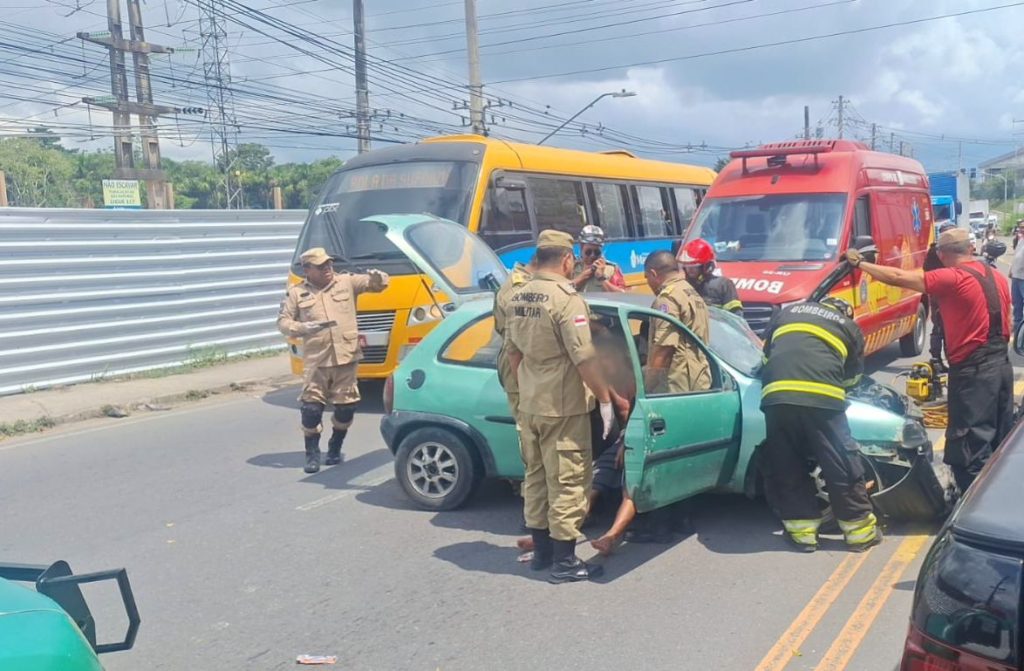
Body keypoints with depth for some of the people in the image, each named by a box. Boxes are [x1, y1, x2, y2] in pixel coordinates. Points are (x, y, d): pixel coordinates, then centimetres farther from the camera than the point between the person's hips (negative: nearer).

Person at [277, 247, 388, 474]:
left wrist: (378, 277, -20)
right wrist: (303, 328, -14)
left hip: (346, 356, 1)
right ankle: (312, 454, 9)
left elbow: (378, 285, 4)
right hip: (316, 360, -1)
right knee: (311, 407, -6)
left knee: (346, 407, 6)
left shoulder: (347, 282, 7)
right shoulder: (297, 293, 5)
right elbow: (283, 322, 6)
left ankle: (335, 448, 27)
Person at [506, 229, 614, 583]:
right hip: (562, 407, -8)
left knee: (535, 475, 16)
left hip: (528, 404, 8)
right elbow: (584, 358, -20)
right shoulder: (566, 299, -18)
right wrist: (605, 399, -12)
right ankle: (564, 561, 7)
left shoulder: (519, 297, 6)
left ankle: (541, 549, 27)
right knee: (566, 481, 1)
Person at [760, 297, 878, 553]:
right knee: (842, 466, 10)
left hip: (776, 395, 2)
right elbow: (853, 376, 30)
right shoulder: (849, 326, 24)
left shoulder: (789, 311, 30)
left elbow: (766, 353, 36)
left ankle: (803, 530, 17)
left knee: (785, 466, 13)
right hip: (821, 397, -2)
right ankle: (860, 531, 19)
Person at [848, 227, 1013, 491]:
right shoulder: (998, 278, 10)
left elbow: (898, 278, -16)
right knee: (1000, 443, 20)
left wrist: (860, 263, -5)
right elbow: (1004, 325, 16)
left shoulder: (952, 278, -16)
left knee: (969, 451, -3)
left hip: (973, 372, -9)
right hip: (1002, 365, 9)